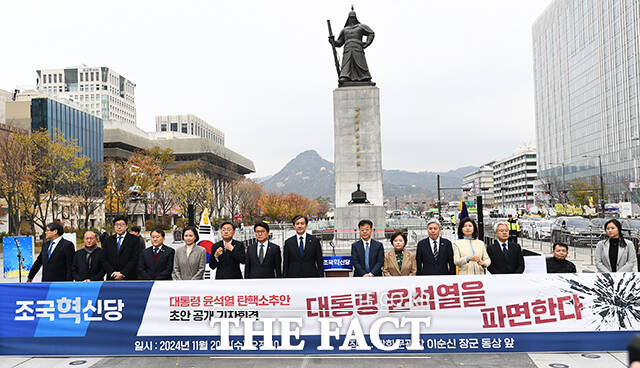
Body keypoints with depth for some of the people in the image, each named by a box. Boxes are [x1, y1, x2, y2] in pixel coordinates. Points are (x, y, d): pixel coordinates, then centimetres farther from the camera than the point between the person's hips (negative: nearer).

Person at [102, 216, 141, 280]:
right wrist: (113, 273, -7)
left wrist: (122, 273, -12)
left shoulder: (134, 239, 1)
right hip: (111, 278, 3)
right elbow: (104, 260, 7)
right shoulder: (109, 240, 13)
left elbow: (134, 260, -6)